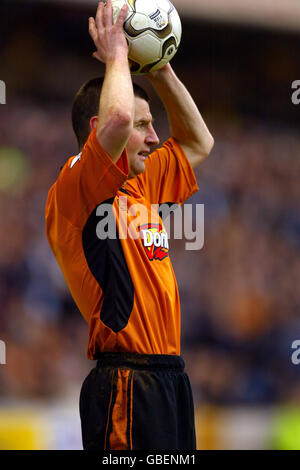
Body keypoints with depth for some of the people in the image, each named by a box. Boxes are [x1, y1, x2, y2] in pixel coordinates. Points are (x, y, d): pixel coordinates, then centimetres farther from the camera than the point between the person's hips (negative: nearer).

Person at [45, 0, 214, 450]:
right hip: (128, 382, -9)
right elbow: (116, 116, -25)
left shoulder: (141, 187, 18)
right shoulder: (73, 190, -7)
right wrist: (116, 57, -7)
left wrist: (160, 72, 22)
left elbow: (198, 143, 34)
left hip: (169, 375, 9)